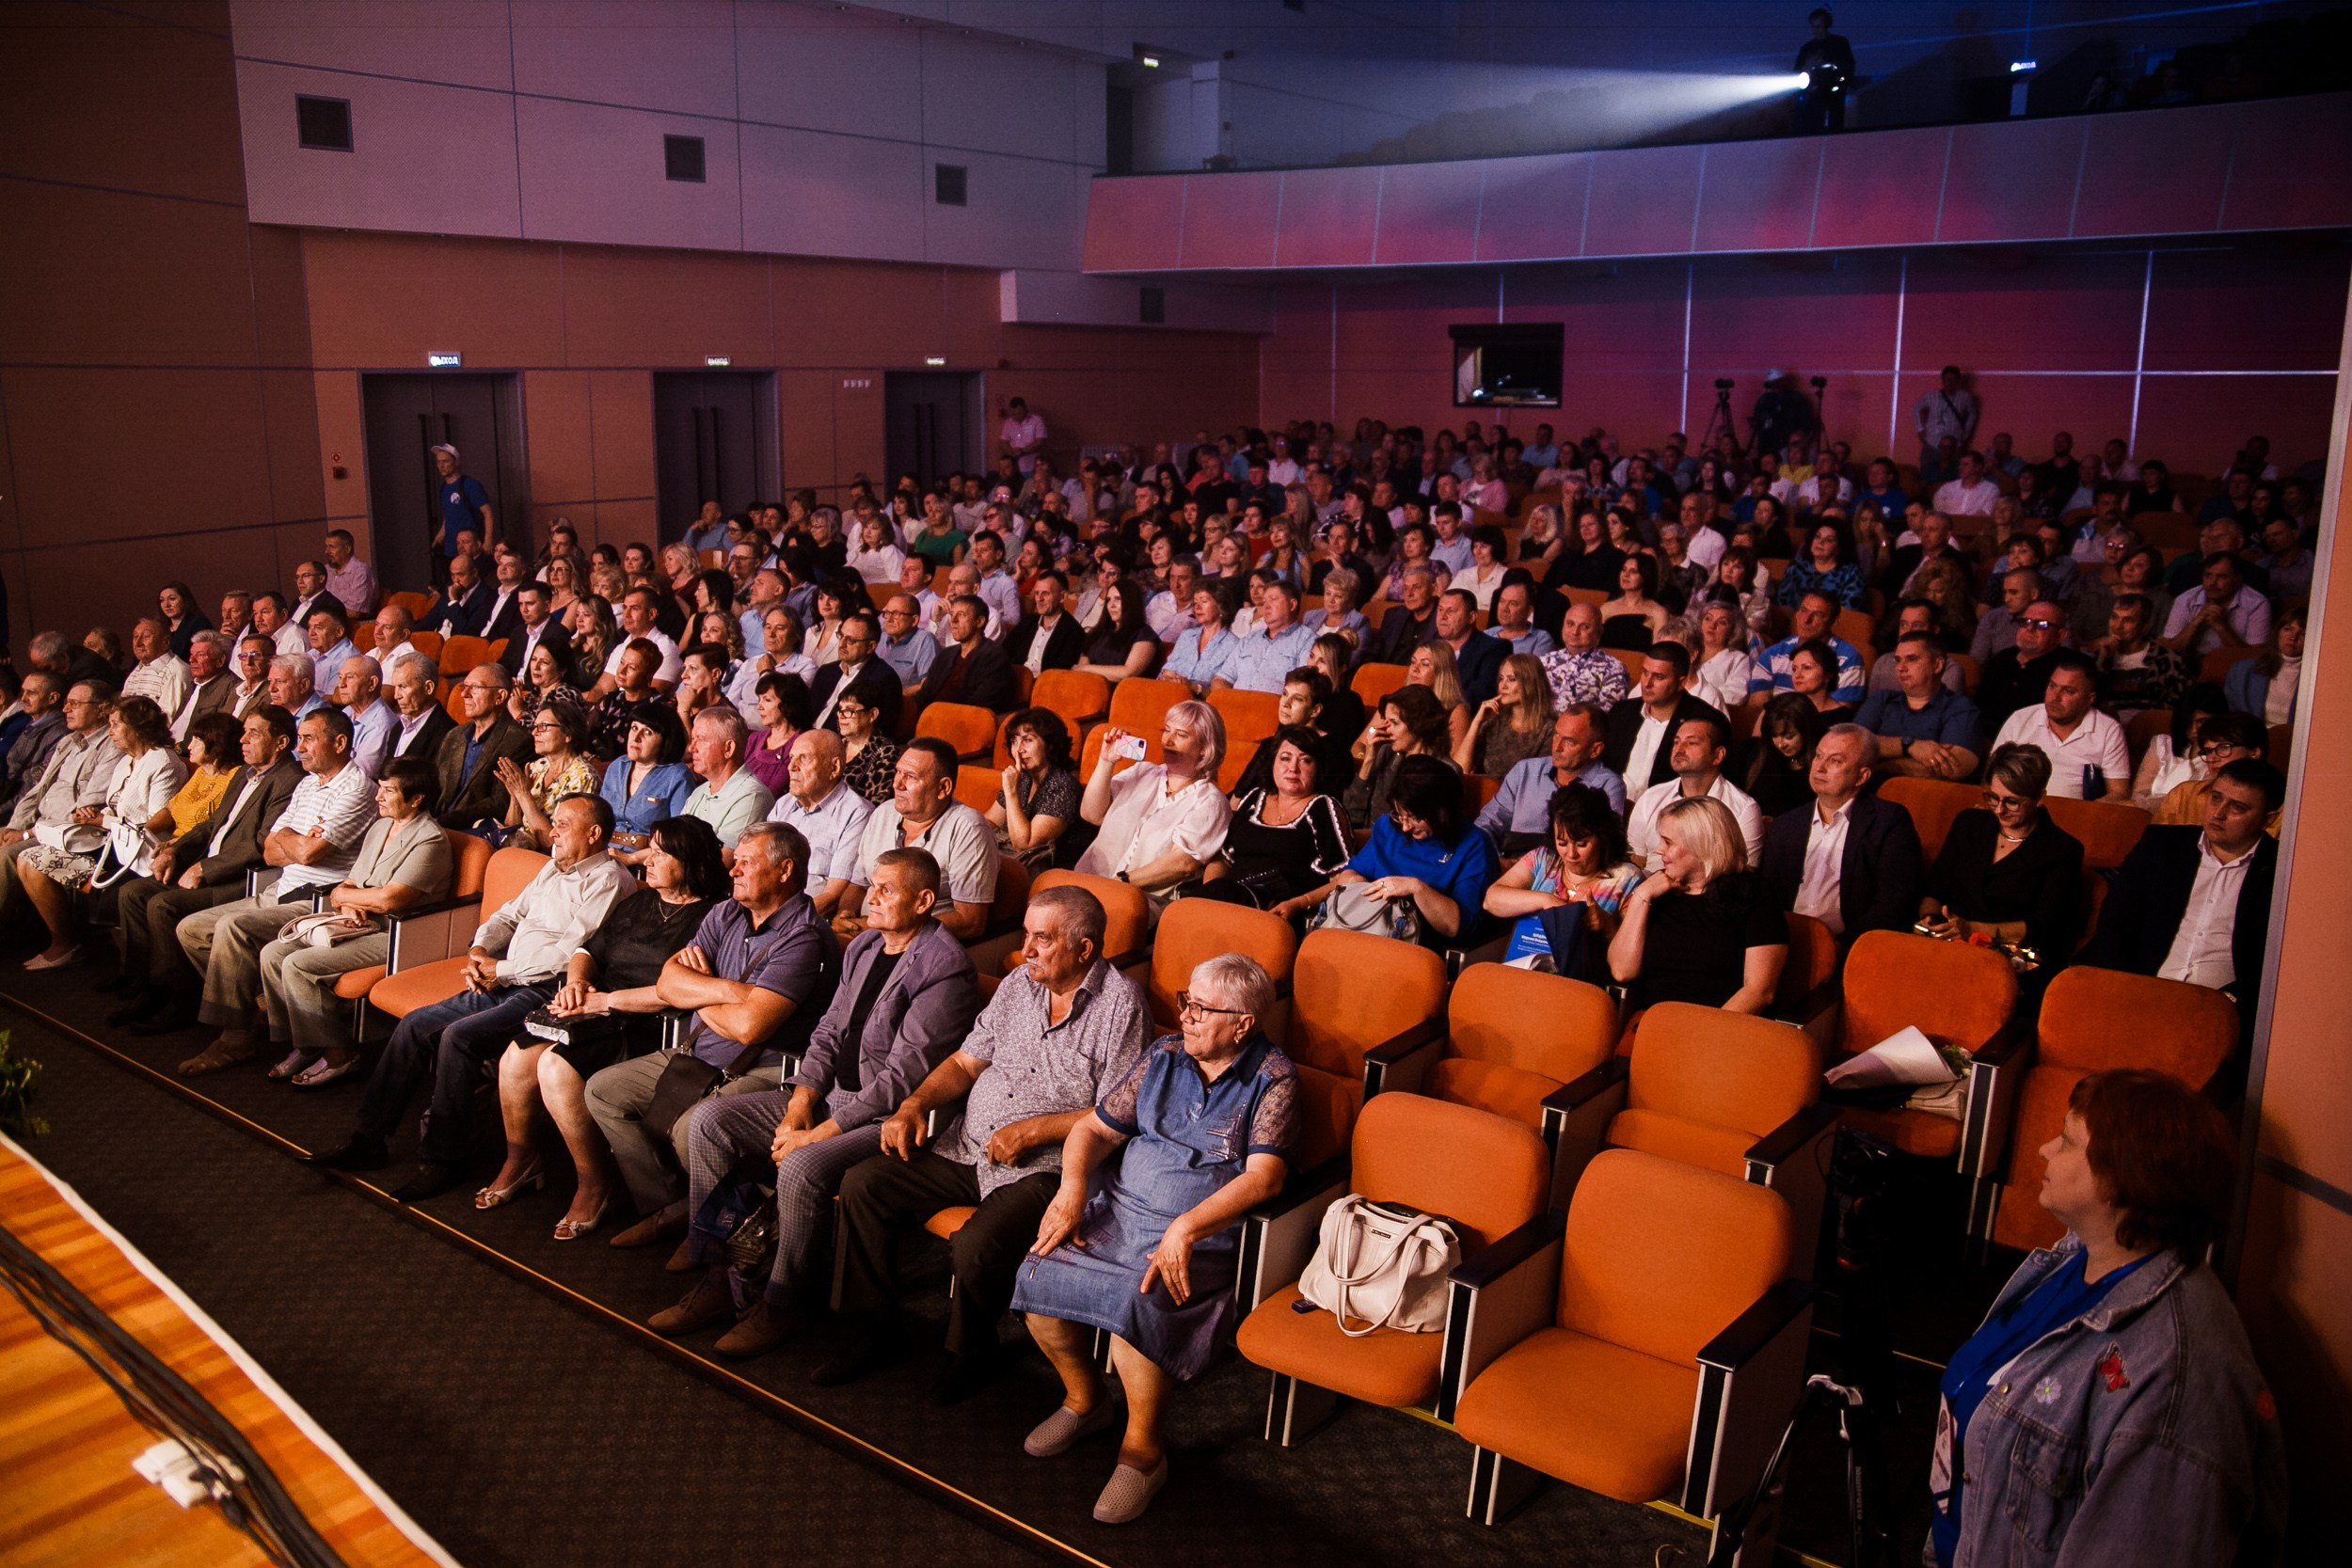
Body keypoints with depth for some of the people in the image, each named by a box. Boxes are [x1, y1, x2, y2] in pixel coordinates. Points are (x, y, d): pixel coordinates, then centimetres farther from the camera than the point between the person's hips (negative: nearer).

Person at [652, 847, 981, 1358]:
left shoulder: (944, 969, -18)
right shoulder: (864, 947, 11)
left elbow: (901, 1079, -21)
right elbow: (828, 1033, 13)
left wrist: (820, 1133, -20)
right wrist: (800, 1102, -4)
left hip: (889, 1118, -9)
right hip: (832, 1093, 9)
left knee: (802, 1168, -34)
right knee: (708, 1120, -1)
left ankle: (786, 1304, -8)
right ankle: (719, 1280, 3)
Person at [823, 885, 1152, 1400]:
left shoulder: (1120, 1004, -10)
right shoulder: (1019, 983, 11)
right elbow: (967, 1061, 17)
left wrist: (1033, 1130, -17)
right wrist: (916, 1102, -1)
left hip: (1046, 1167, -7)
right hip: (967, 1148, 7)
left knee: (977, 1244, -30)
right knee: (862, 1183, -5)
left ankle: (971, 1352, 2)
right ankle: (873, 1332, 10)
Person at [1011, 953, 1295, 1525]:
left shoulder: (1270, 1079, -6)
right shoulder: (1165, 1055, 9)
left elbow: (1263, 1177, -17)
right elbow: (1093, 1128, 12)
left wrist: (1185, 1228, -29)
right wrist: (1072, 1187, -9)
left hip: (1203, 1234, -5)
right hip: (1118, 1209, 5)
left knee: (1134, 1301, -31)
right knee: (1038, 1276, -16)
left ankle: (1143, 1450, -7)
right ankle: (1085, 1400, 12)